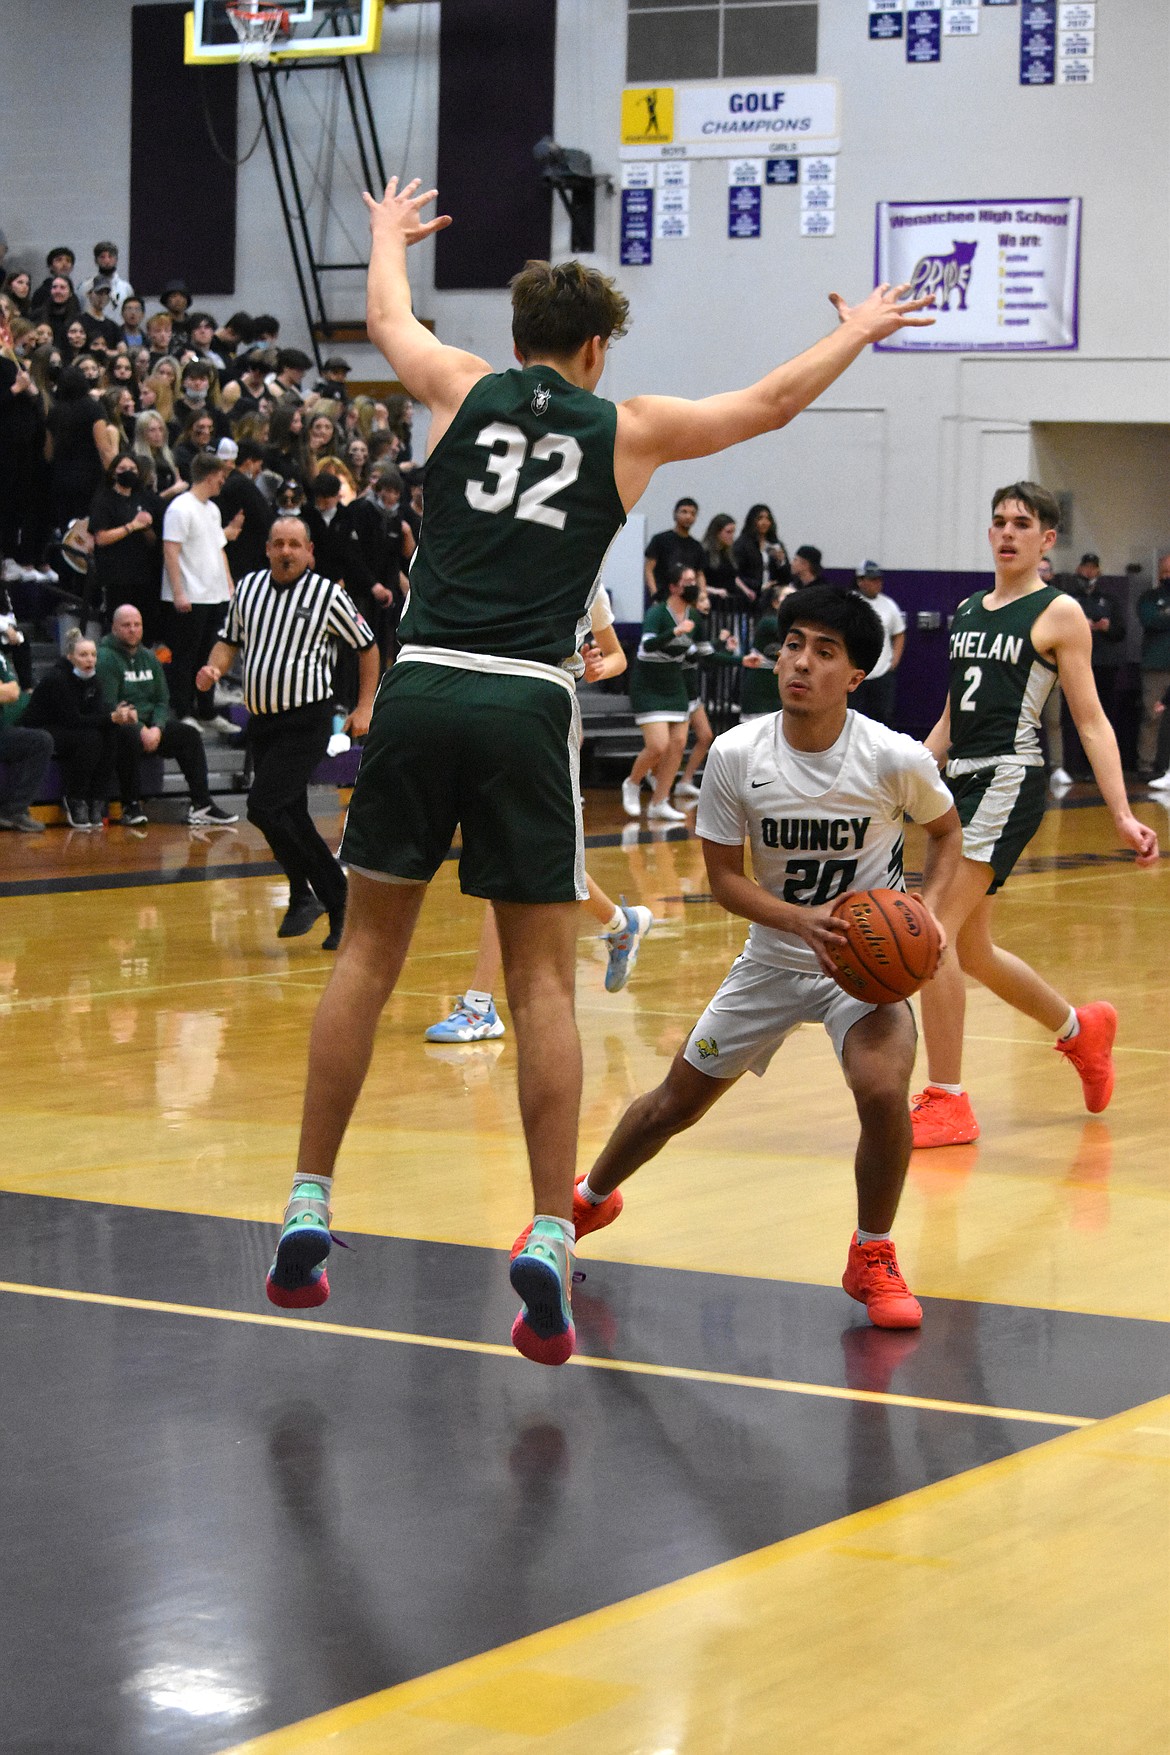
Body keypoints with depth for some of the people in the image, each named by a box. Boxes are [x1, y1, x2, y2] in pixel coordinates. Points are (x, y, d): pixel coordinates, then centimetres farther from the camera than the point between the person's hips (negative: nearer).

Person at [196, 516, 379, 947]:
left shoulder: (327, 595, -6)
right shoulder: (249, 587, 8)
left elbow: (367, 647, 4)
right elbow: (230, 640, 21)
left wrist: (364, 708, 2)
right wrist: (214, 669, 0)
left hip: (306, 721, -6)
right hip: (261, 719, 6)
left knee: (264, 807, -18)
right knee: (291, 817, 7)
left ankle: (303, 892, -2)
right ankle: (339, 906, 18)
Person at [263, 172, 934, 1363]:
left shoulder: (465, 387, 14)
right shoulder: (628, 428, 11)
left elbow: (387, 317, 35)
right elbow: (775, 399, 25)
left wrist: (390, 234, 56)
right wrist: (862, 330, 42)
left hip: (422, 686, 2)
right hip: (526, 705, -1)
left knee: (368, 952, 10)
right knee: (541, 982, 3)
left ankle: (306, 1215, 10)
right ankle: (550, 1242, -3)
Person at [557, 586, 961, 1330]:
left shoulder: (895, 758, -20)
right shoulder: (735, 755, -17)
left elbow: (946, 831, 0)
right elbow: (724, 877, -8)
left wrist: (928, 909, -17)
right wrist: (801, 919, -25)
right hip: (774, 959, 2)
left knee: (883, 1092, -28)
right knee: (677, 1101, 13)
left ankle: (873, 1260, -3)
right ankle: (591, 1199, 44)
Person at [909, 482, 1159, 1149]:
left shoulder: (1059, 613, -3)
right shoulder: (968, 611, 17)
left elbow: (1091, 720, -5)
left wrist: (1123, 814, -13)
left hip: (1010, 781, -8)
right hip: (961, 781, 8)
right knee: (973, 952, 14)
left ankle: (948, 1102, -9)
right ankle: (1081, 1029, 39)